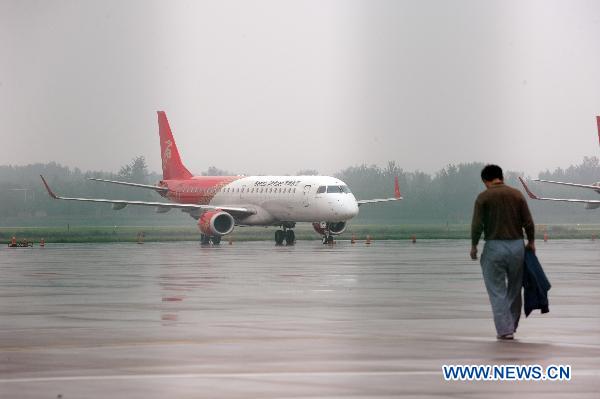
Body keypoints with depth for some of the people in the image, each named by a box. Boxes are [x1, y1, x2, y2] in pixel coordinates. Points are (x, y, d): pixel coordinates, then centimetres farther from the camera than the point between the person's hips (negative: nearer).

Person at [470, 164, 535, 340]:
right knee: (514, 289, 16)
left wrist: (474, 245, 4)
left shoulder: (483, 197, -6)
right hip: (517, 246, 3)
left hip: (494, 247, -3)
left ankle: (505, 329, -2)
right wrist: (531, 242, 13)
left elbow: (477, 225, -10)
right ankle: (512, 326, 22)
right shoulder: (517, 194, 2)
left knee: (497, 291, 3)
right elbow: (528, 222, 0)